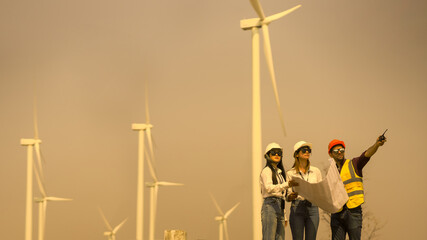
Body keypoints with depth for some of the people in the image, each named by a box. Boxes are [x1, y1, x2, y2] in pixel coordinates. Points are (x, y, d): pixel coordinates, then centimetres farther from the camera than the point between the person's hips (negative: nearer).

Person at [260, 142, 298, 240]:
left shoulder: (280, 172, 24)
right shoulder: (266, 171, -1)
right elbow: (269, 188, -18)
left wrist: (284, 216, 21)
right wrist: (287, 184, -30)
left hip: (280, 208, 8)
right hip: (270, 206, -8)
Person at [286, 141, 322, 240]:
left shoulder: (316, 171, 12)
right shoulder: (290, 173, 6)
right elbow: (288, 197, 3)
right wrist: (291, 196, -20)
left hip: (313, 208, 2)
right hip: (297, 208, -2)